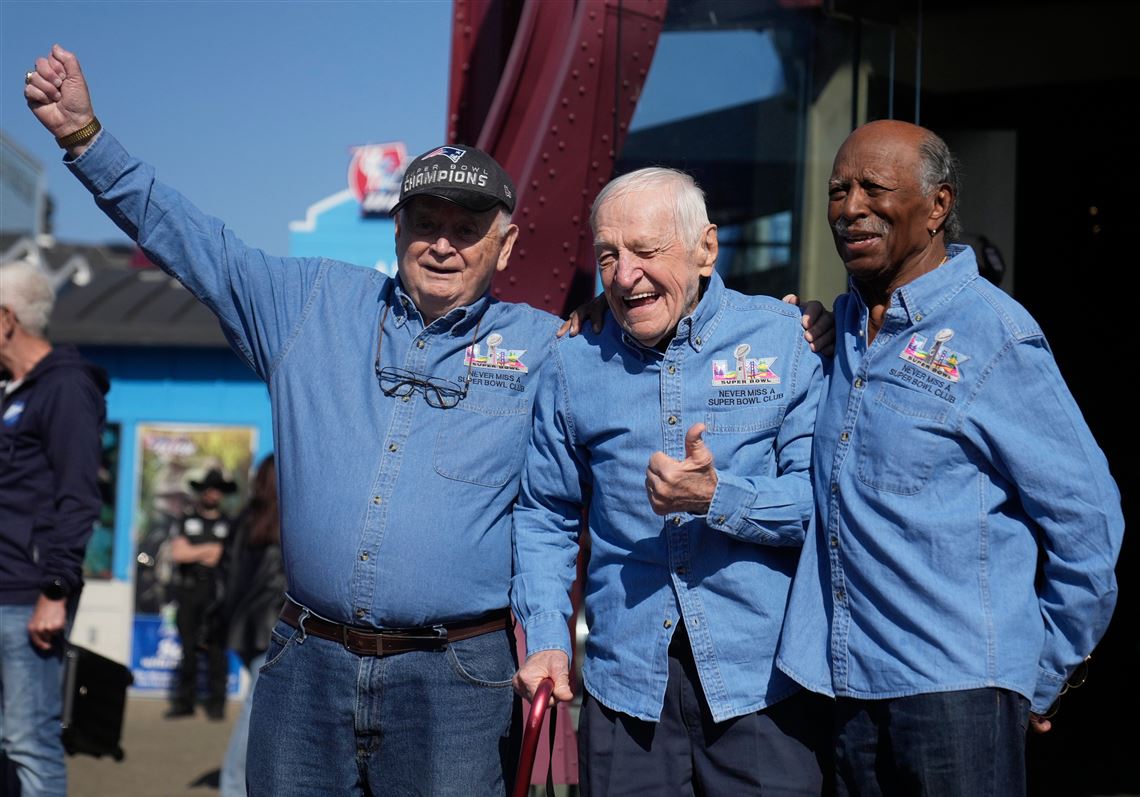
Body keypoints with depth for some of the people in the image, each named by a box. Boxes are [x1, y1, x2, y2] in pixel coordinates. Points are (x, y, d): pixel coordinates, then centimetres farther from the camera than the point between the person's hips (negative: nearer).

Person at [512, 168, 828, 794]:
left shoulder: (787, 342, -2)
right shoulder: (573, 366, 7)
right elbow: (544, 515, 14)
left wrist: (717, 497, -22)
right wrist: (545, 639, 2)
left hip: (763, 678, -2)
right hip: (626, 679, 2)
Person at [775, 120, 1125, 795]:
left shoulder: (993, 334, -9)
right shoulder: (841, 326, 11)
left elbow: (1087, 521, -7)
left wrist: (1041, 678, -2)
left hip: (956, 689, -6)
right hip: (848, 684, 6)